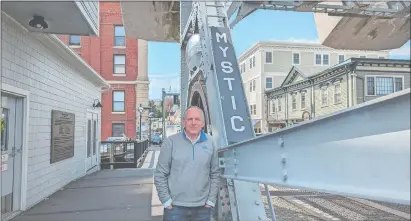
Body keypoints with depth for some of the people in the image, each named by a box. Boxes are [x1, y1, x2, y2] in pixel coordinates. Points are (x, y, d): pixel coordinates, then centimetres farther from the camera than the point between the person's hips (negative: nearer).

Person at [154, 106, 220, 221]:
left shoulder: (210, 143, 3)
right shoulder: (171, 142, -5)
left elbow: (214, 174, 7)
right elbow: (160, 175, -3)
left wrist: (211, 201, 3)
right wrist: (167, 201, -6)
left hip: (202, 208, 2)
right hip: (175, 208, -2)